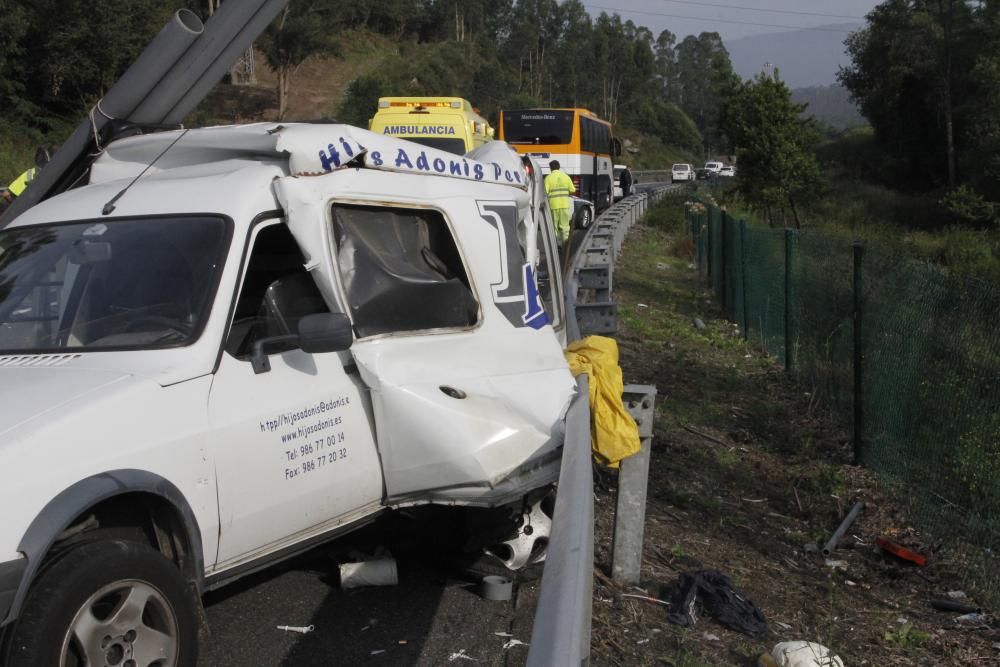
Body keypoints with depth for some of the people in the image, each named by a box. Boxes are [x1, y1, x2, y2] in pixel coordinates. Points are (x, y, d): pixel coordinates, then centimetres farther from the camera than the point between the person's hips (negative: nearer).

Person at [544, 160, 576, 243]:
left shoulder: (548, 178, -6)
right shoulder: (566, 177, 3)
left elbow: (545, 192, -13)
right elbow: (573, 190, 4)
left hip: (553, 205, -2)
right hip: (564, 204, 2)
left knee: (554, 225, 7)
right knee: (564, 224, 7)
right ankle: (565, 240, 1)